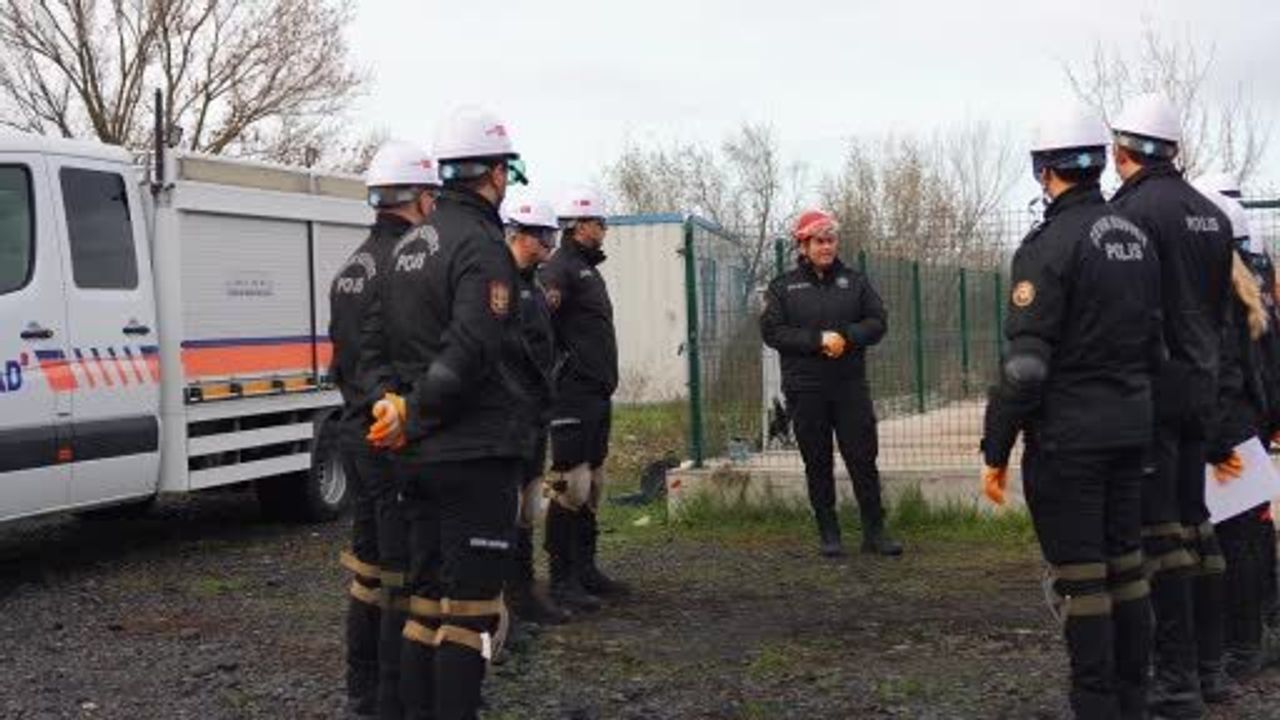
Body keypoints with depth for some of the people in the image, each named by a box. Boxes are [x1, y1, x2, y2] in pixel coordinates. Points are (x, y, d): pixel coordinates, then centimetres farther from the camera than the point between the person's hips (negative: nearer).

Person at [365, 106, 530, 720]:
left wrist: (404, 410, 9)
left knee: (428, 599, 15)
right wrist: (413, 421, -11)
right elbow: (469, 353, -22)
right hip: (475, 454, -8)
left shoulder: (409, 245, 15)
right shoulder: (481, 244, -13)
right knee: (473, 610, -3)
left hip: (418, 456, 9)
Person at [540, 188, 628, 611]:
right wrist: (566, 370, -24)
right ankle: (562, 579, -3)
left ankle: (585, 570, 23)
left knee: (593, 485, 14)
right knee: (571, 487, -8)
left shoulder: (589, 270, 21)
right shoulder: (559, 269, -10)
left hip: (598, 394, 10)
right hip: (573, 394, -10)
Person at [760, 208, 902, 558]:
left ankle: (874, 532, 8)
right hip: (805, 389, -1)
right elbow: (772, 331, -5)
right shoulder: (783, 286, 4)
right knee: (818, 464, 5)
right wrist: (818, 340, -16)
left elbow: (877, 322, 6)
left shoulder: (854, 281, 10)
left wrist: (846, 336, -13)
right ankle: (828, 534, 15)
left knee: (863, 458, 0)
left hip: (851, 386, 1)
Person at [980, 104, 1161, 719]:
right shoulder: (1137, 239, 10)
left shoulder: (1051, 244, -15)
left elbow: (1025, 363, -18)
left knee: (1079, 576, -1)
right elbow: (1155, 340, 17)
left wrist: (996, 449, -13)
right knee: (1125, 565, 14)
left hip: (1067, 436, -8)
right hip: (1131, 430, 8)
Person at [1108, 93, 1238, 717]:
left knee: (1158, 530, -4)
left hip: (1149, 386, -8)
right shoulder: (1211, 215, 12)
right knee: (1194, 520, 15)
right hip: (1201, 384, 8)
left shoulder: (1131, 212, -13)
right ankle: (1209, 666, 21)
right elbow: (1220, 306, 17)